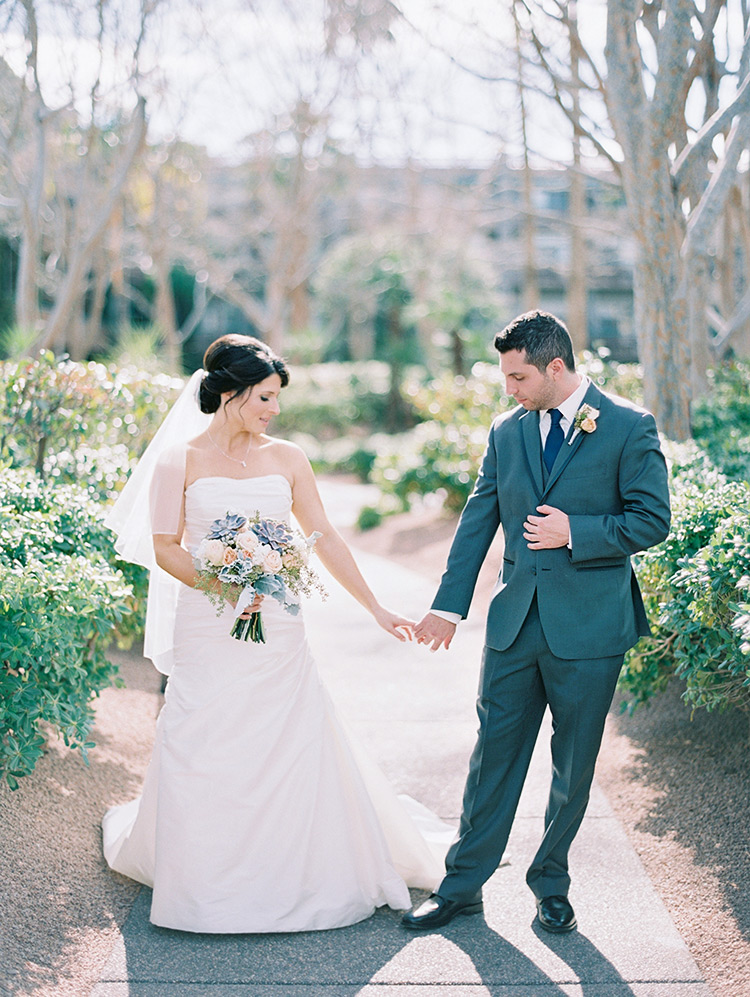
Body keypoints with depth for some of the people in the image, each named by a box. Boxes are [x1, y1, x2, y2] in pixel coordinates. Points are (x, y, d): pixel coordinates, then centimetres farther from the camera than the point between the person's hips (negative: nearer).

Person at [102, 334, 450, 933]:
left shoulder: (286, 459, 6)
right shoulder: (180, 460, -2)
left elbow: (324, 537, 9)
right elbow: (165, 547, -3)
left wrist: (376, 608, 8)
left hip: (278, 631, 3)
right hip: (208, 631, -2)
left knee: (296, 749, 2)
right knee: (205, 756, 1)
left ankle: (298, 877, 19)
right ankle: (207, 879, 23)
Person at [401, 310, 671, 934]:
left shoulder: (629, 427, -6)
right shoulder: (507, 432, 7)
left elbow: (652, 520, -7)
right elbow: (477, 522, 9)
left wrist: (575, 530, -15)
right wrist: (448, 605, 7)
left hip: (589, 626, -3)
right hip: (515, 622, 3)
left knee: (574, 767, 9)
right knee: (494, 754, 8)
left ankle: (551, 883, 27)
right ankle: (463, 884, 19)